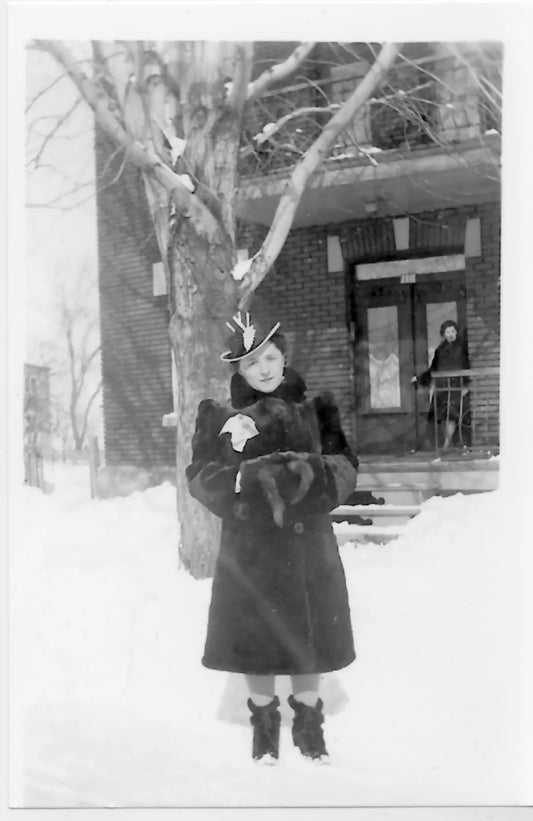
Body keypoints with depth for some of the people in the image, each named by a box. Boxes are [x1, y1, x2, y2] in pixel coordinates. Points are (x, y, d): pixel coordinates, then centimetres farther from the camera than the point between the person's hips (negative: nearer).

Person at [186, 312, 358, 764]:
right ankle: (265, 722, 29)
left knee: (308, 637, 10)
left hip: (309, 543, 1)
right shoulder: (220, 416, 0)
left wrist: (311, 473, -18)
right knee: (256, 640, 7)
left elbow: (345, 465, 1)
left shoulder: (315, 408, 2)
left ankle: (309, 723, 30)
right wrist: (246, 479, -19)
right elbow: (200, 474, -3)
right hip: (250, 545, -1)